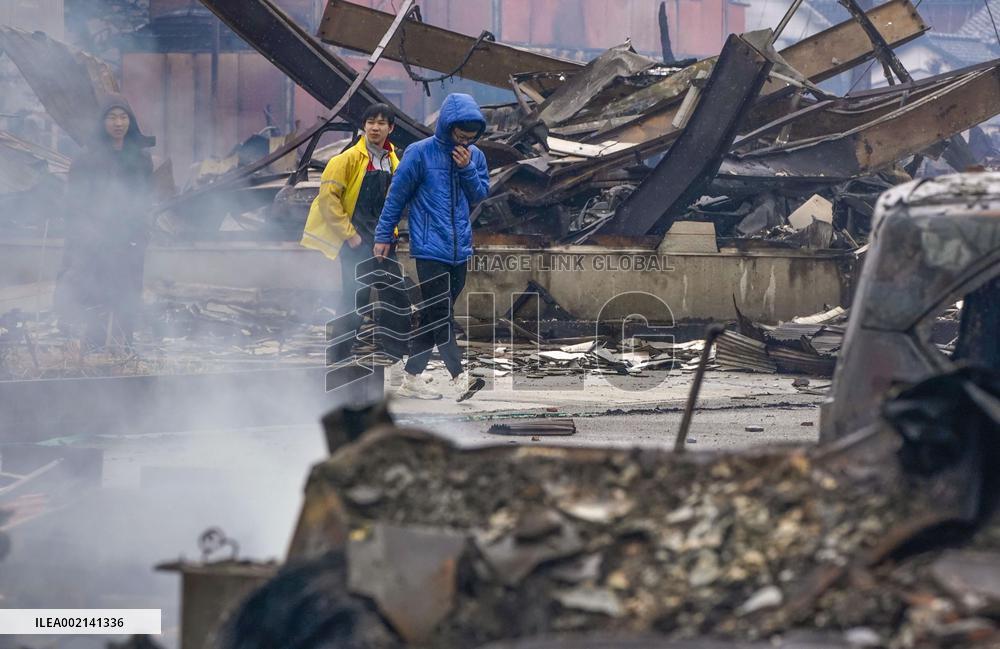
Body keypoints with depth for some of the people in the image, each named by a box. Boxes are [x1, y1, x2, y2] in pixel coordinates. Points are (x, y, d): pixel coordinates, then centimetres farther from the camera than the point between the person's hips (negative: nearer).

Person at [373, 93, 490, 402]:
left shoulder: (475, 156, 8)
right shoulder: (421, 153, -7)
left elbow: (481, 195, 7)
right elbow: (397, 195, -1)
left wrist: (467, 168, -9)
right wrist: (384, 236, 2)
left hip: (460, 250, 6)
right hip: (430, 249, -6)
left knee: (434, 316, 9)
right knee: (440, 315, -12)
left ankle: (412, 378, 16)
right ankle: (459, 377, -18)